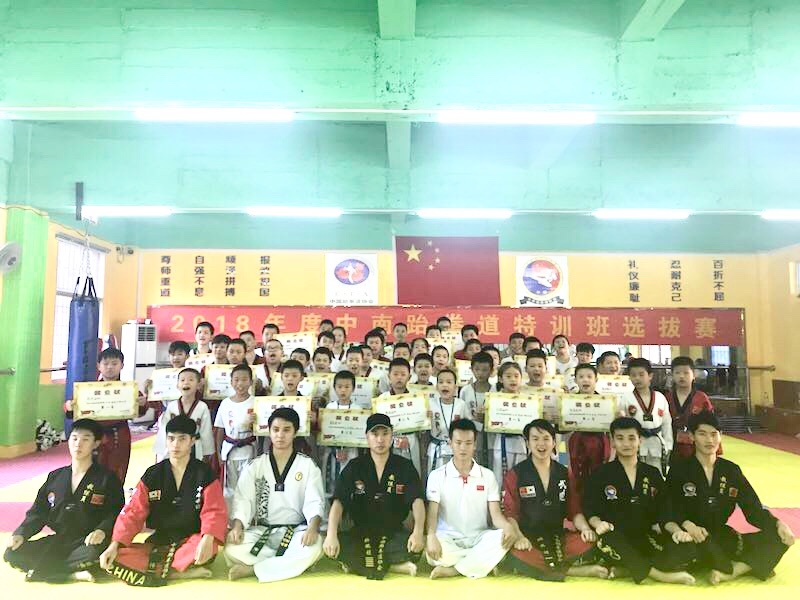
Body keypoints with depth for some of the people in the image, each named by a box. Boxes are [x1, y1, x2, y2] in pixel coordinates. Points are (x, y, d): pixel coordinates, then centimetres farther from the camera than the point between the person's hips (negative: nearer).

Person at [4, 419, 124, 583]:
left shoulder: (107, 478, -2)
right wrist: (21, 534, -4)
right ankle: (72, 574, -20)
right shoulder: (55, 477, 11)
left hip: (87, 543, -5)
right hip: (56, 541, 5)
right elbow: (37, 512, 13)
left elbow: (116, 513, -7)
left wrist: (102, 531, -26)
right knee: (12, 554, -17)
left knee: (94, 554, -38)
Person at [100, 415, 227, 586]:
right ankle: (180, 573, -22)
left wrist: (207, 539, -35)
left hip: (191, 543, -3)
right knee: (114, 560, -22)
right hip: (158, 543, 3)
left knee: (209, 548, -38)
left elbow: (214, 512, -14)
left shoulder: (205, 474, -5)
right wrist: (115, 544, -17)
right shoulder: (152, 475, 3)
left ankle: (157, 570, -19)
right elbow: (133, 512, -1)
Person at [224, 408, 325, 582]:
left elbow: (315, 502, -8)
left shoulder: (308, 466, 1)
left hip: (295, 531, -1)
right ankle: (292, 564, -17)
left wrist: (313, 527, -29)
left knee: (314, 548, -34)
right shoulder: (255, 466, 6)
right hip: (261, 531, 1)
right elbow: (243, 500, -2)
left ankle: (253, 569, -20)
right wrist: (237, 526, -23)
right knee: (232, 550, -29)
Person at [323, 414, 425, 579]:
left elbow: (417, 501, -15)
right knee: (336, 547, -30)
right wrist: (331, 535, -30)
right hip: (361, 532, 1)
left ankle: (357, 564, -16)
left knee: (416, 547, -32)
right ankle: (395, 567, -19)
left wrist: (418, 531, -35)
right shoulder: (354, 467, -2)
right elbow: (338, 502, -12)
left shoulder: (405, 467, -3)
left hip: (394, 533, 0)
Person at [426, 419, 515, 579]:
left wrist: (507, 527, -26)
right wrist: (431, 536, -32)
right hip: (448, 539, -2)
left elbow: (495, 513, -2)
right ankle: (483, 562, -15)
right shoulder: (437, 475, 0)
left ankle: (453, 570, -20)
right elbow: (432, 512, -10)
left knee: (502, 537, -30)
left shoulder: (488, 475, 5)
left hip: (478, 539, 2)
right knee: (430, 549, -35)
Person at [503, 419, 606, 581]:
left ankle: (539, 567, -18)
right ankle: (581, 571, -23)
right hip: (529, 539, -3)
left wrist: (585, 528, -9)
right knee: (516, 557, -37)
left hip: (559, 537, 3)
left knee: (592, 543, -24)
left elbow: (574, 510, 12)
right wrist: (518, 537, -23)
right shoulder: (515, 474, 1)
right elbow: (510, 513, -5)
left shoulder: (564, 473, 12)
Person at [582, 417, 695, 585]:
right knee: (607, 541, -38)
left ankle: (627, 569, -21)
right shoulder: (600, 474, 1)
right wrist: (598, 524, -23)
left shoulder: (653, 474, 11)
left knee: (684, 549, -24)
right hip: (617, 539, -3)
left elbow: (663, 513, 9)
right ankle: (662, 575, -22)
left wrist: (675, 530, -11)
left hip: (645, 538, 3)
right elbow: (589, 510, -1)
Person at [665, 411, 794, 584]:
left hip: (722, 536, 5)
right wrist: (687, 525, -28)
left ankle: (730, 572, -25)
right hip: (692, 538, -4)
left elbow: (753, 508, 4)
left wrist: (778, 524, -15)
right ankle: (742, 566, -10)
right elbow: (670, 510, -7)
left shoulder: (731, 470, 7)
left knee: (779, 538, -14)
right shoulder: (679, 470, -4)